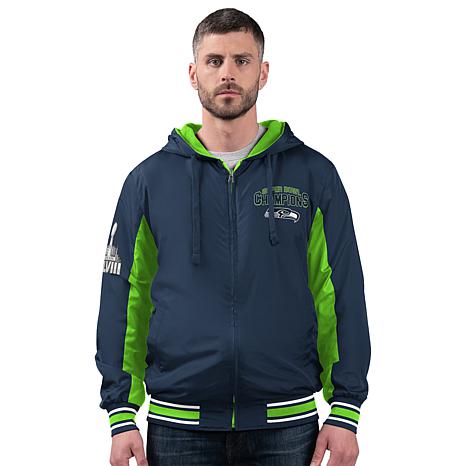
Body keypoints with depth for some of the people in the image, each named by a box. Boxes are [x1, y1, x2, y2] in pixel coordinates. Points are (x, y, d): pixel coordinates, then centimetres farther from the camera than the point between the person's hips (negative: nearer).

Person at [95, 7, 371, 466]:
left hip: (287, 427, 0)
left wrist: (345, 412, -3)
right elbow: (124, 299, 5)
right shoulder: (149, 179, 4)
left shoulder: (313, 175, 3)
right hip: (179, 427, 1)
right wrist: (121, 416, -1)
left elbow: (342, 297, 2)